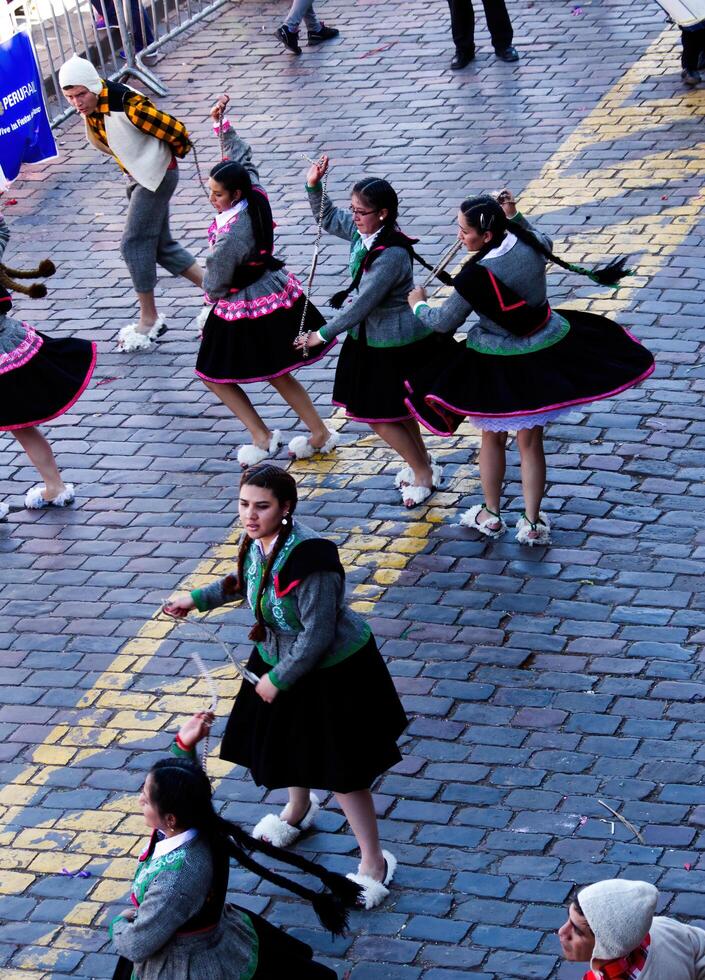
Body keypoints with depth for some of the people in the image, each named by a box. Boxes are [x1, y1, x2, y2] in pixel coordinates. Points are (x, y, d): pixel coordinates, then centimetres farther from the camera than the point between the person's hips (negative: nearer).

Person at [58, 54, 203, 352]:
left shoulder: (127, 104, -31)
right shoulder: (91, 105, -5)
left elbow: (174, 130, -21)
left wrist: (174, 152, -4)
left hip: (157, 174, -9)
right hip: (138, 176, 9)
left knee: (134, 244, -9)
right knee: (161, 245, 13)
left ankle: (149, 320, 2)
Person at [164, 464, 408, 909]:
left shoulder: (309, 559, -36)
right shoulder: (258, 542, -10)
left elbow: (317, 636, -29)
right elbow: (244, 582, 15)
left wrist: (278, 679, -19)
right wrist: (198, 599, 18)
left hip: (331, 672, -8)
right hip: (280, 659, 8)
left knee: (340, 770, 1)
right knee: (288, 744, 29)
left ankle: (374, 863, 17)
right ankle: (298, 813, 59)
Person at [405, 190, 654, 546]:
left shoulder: (477, 275, -28)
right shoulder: (531, 244, -12)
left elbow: (444, 322, -15)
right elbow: (545, 243, 17)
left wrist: (418, 304, 5)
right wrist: (513, 215, 18)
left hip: (497, 366, -4)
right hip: (547, 353, 4)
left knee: (492, 437, 20)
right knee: (530, 441, 16)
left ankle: (491, 516, 35)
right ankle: (532, 523, 22)